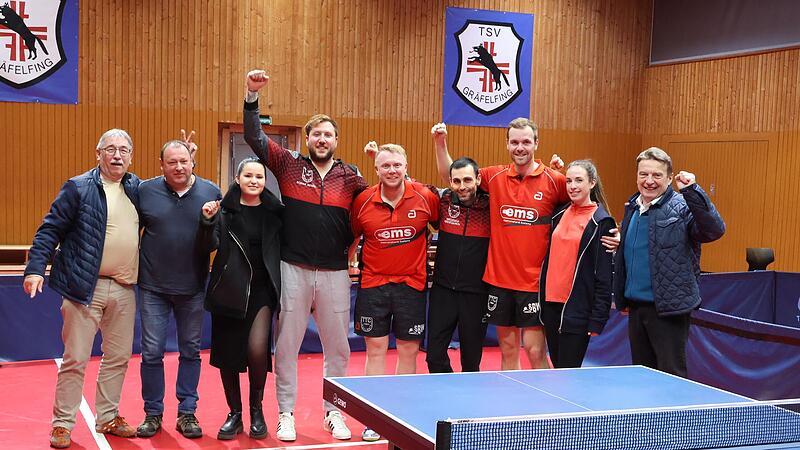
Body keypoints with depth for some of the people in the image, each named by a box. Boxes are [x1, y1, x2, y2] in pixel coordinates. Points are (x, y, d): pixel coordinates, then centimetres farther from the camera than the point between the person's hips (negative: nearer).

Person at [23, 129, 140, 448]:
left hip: (125, 289, 5)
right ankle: (62, 424, 11)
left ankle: (107, 418, 25)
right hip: (86, 287, -5)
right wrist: (36, 268, -16)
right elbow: (50, 230, -6)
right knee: (75, 359, 0)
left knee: (118, 358, 12)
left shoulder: (137, 188, 9)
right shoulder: (78, 188, -4)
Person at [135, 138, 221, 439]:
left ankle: (187, 412, 20)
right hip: (153, 287, -1)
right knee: (152, 353, 4)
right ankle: (153, 413, 18)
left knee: (191, 351, 9)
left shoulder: (211, 192, 0)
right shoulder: (145, 191, -2)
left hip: (193, 288, 1)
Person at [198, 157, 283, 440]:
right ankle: (235, 413, 23)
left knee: (257, 348, -16)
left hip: (262, 290, 0)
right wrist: (208, 221, -23)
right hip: (230, 289, 0)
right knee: (227, 353, 6)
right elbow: (210, 245, -8)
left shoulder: (274, 210, 5)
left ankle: (256, 408, 7)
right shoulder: (225, 209, 0)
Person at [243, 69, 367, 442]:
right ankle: (286, 414, 19)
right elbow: (254, 137, -4)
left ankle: (334, 414, 25)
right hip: (293, 270, -1)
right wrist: (252, 95, -14)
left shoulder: (350, 176, 5)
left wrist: (349, 244, -2)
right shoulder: (289, 165, 2)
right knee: (286, 346, 6)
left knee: (337, 347, 10)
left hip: (335, 273, 1)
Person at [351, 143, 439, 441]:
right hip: (373, 284, 0)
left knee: (408, 351, 6)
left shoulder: (425, 197, -6)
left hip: (412, 284, 0)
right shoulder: (363, 201, -3)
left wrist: (430, 259, 7)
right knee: (375, 350, 4)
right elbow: (351, 236, 12)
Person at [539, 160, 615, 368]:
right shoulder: (560, 214, 10)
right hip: (551, 303, 6)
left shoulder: (601, 222, -8)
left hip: (577, 309, -6)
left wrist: (598, 319, -13)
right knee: (557, 368, 13)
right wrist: (543, 299, 11)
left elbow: (604, 276, -10)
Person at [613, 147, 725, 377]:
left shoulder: (682, 207, -10)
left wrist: (692, 191, -32)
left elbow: (715, 230, -27)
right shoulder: (632, 207, 12)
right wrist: (621, 297, 22)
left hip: (668, 309, -7)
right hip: (636, 306, 7)